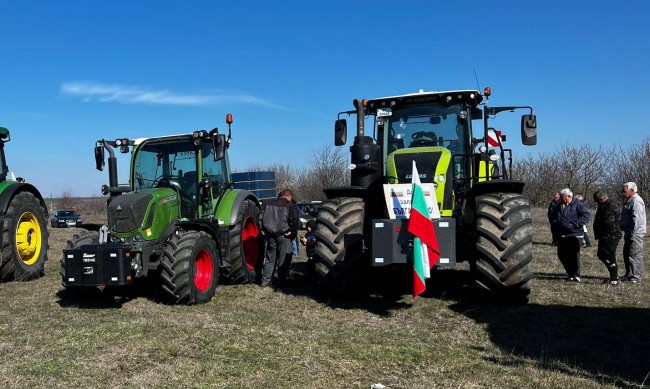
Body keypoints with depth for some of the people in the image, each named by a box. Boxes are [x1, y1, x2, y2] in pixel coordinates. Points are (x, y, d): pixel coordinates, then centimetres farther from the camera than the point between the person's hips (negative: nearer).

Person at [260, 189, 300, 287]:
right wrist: (292, 231, -11)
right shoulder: (290, 206, -6)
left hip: (270, 235, 5)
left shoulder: (269, 205, 11)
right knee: (283, 258, 6)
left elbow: (263, 218, 13)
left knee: (270, 258, 14)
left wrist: (266, 231, 16)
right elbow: (295, 220, -20)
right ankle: (279, 279, 8)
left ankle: (266, 280, 14)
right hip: (283, 235, -5)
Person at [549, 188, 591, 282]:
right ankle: (570, 274, 22)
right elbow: (552, 217, 29)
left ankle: (576, 275, 5)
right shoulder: (559, 206, 16)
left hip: (574, 234, -7)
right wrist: (554, 223, 8)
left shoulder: (578, 205, -4)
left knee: (574, 255, -6)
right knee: (561, 255, 8)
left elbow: (586, 216, -14)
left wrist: (574, 224, -20)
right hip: (561, 235, 7)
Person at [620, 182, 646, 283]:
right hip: (629, 233, 11)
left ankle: (636, 277, -3)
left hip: (635, 233, -11)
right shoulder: (629, 201, 19)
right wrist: (626, 232, 21)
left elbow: (637, 219, -22)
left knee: (635, 255, -7)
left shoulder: (637, 201, -15)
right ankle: (629, 275, 23)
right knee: (626, 254, 15)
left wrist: (633, 233, -23)